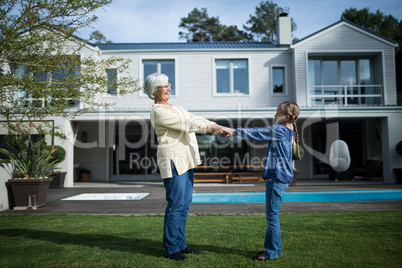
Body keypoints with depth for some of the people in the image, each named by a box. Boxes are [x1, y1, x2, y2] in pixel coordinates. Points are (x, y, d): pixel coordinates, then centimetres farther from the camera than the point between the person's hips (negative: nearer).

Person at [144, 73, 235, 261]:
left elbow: (196, 119, 11)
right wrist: (216, 128, -13)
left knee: (185, 204, 12)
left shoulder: (175, 108, 19)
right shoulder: (159, 112, -10)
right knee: (175, 206, -4)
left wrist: (220, 129, 0)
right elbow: (188, 124, -15)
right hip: (173, 161, -9)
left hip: (186, 160, 9)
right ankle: (170, 249, 9)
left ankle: (180, 244, 23)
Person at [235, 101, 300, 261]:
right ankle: (272, 248, 26)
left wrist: (234, 130, -8)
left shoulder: (279, 130, -14)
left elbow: (256, 133, -13)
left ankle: (272, 252, 7)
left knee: (272, 215, -2)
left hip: (277, 178, -10)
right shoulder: (287, 131, 15)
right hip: (280, 177, 10)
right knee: (271, 215, 16)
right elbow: (262, 132, 17)